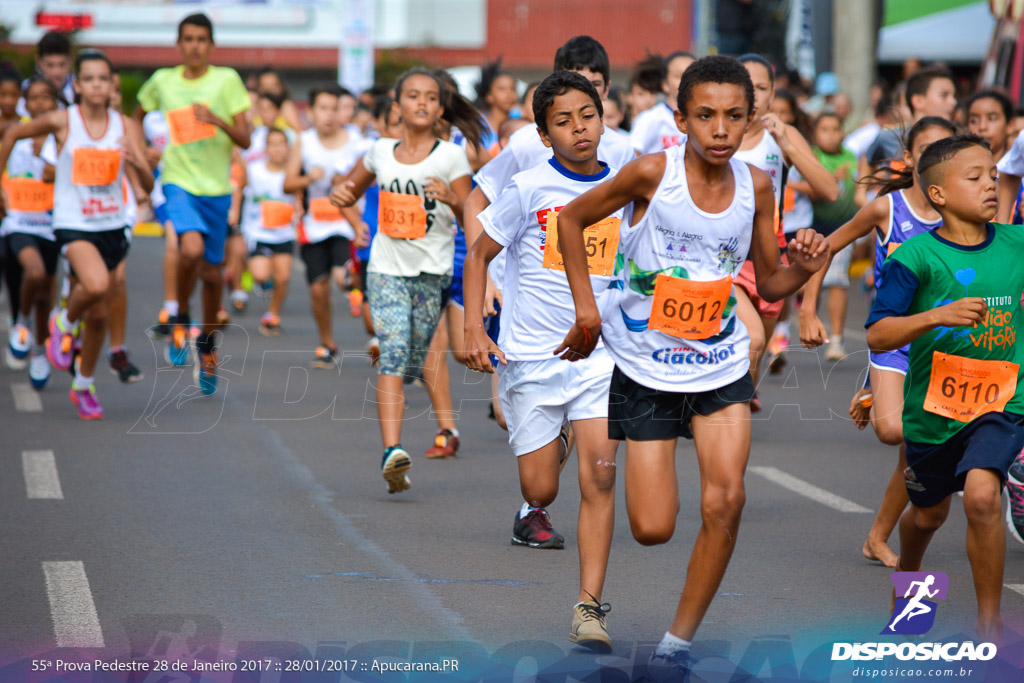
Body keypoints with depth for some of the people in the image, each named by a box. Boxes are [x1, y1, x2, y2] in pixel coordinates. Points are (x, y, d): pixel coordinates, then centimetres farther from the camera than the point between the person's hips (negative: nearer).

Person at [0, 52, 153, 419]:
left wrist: (138, 163, -26)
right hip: (73, 224, -3)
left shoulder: (126, 127, -2)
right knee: (96, 285, -32)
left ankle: (83, 386, 32)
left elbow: (148, 185, -5)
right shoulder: (61, 122, -8)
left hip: (112, 225, 3)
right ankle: (65, 323, 1)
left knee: (99, 316, 10)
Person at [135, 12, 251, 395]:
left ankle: (207, 342, 32)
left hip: (217, 187, 1)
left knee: (212, 271, 8)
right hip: (179, 181, -1)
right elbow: (137, 116, 23)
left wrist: (218, 120, -22)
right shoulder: (162, 81, 2)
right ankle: (180, 320, -4)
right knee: (192, 248, -28)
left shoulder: (227, 80, -3)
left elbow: (245, 140, -5)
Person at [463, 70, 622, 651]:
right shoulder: (529, 189, -6)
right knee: (541, 491, 4)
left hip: (599, 352, 1)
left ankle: (590, 606, -12)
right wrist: (475, 330, -8)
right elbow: (479, 255, 2)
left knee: (600, 475, -14)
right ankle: (552, 444, 41)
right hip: (531, 356, -1)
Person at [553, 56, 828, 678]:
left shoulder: (756, 186, -5)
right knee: (653, 530, -2)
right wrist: (586, 306, -6)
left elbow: (769, 284, 6)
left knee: (726, 500, -14)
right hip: (646, 368, -2)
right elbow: (572, 219, -1)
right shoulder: (653, 173, -16)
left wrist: (804, 268, -16)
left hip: (721, 366, 2)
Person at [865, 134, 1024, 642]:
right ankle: (907, 574, 56)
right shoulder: (915, 257, -13)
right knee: (928, 512, 20)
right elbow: (877, 336, -18)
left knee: (981, 494, -25)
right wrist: (937, 316, -31)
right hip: (933, 404, 0)